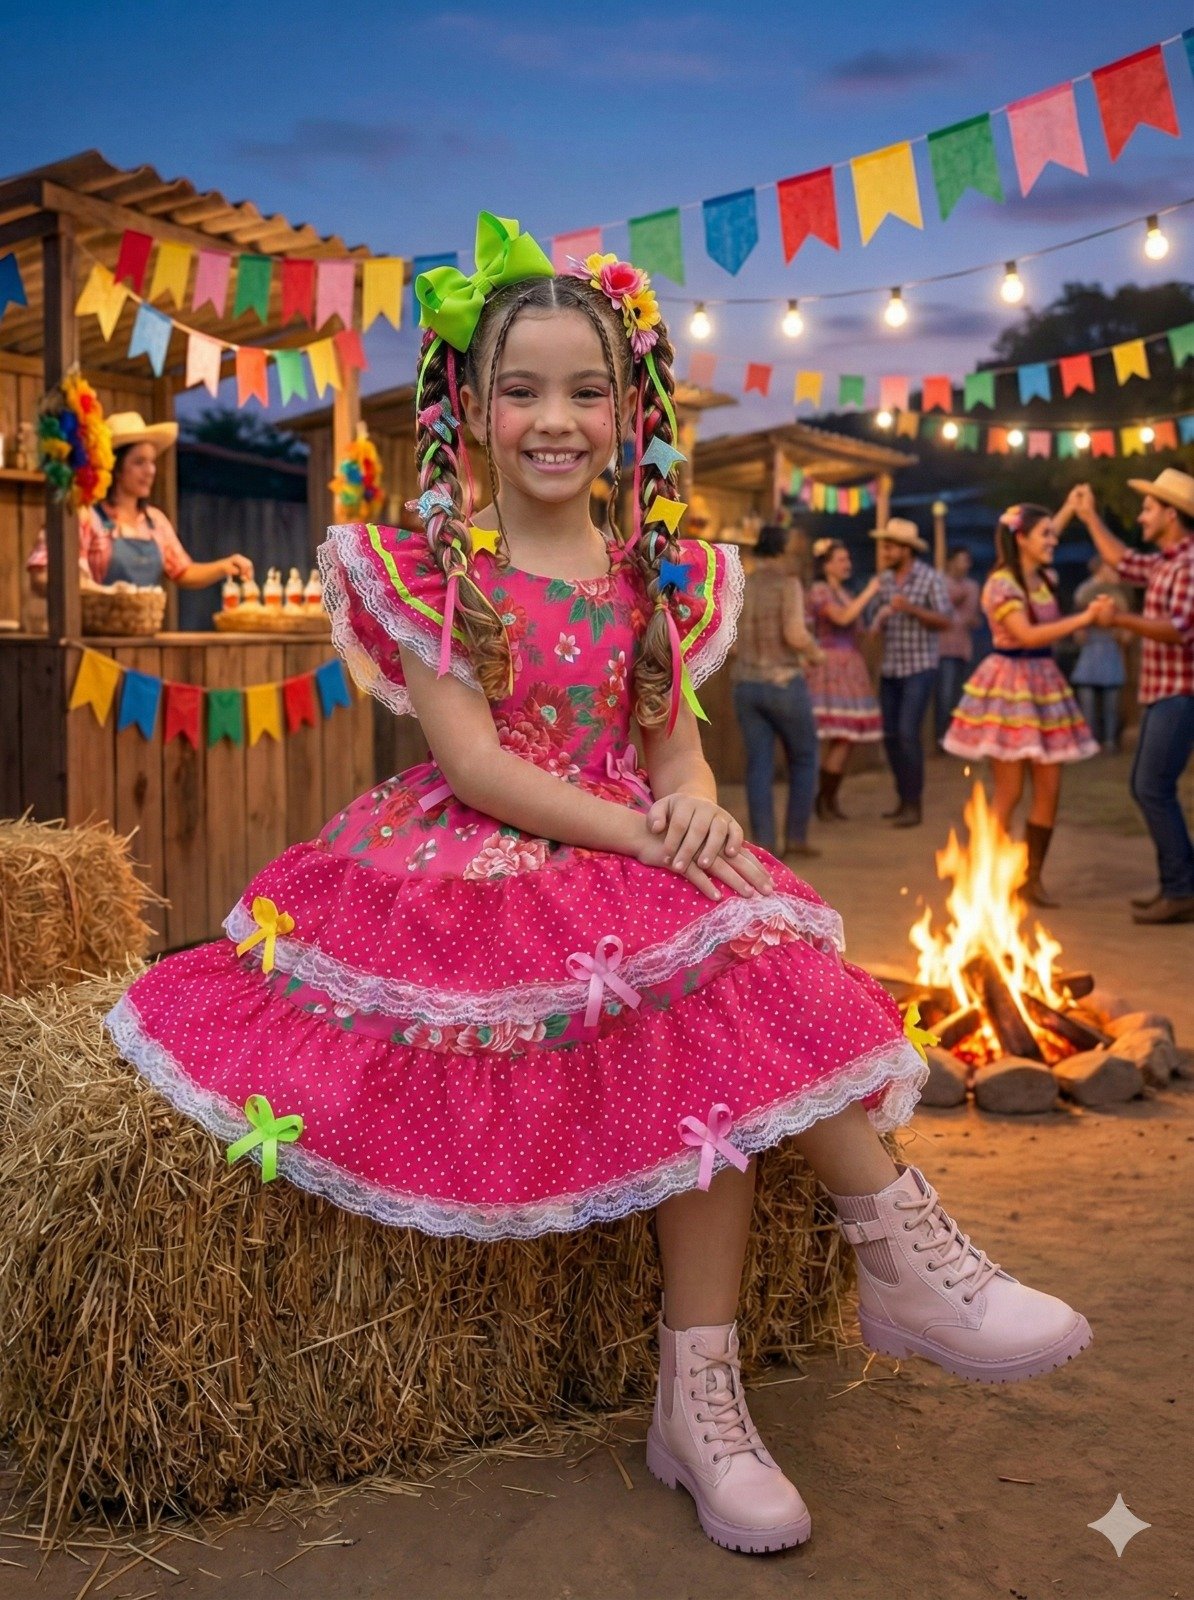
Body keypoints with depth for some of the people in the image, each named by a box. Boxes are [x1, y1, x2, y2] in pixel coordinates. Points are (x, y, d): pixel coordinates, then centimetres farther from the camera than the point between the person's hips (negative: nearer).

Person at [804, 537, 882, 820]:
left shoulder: (843, 592, 20)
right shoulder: (818, 590, -6)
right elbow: (842, 618, -20)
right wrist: (868, 593, -14)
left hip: (850, 667, 8)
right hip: (830, 667, -8)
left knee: (846, 738, 4)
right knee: (840, 738, -13)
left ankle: (830, 801, 10)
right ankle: (823, 801, -3)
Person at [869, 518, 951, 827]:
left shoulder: (930, 578, -8)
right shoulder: (884, 579, 8)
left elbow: (945, 621, -10)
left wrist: (911, 608, -21)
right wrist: (877, 623, -3)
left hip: (919, 668, -6)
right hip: (889, 669, 6)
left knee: (908, 733, -13)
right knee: (890, 736, 7)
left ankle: (913, 805, -7)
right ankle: (903, 799, 19)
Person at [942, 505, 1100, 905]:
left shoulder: (1045, 580, 12)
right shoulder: (1001, 583, -12)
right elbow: (1026, 635, -22)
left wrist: (1090, 617, 2)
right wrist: (1083, 618, -21)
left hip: (1044, 682, 8)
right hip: (1010, 683, -7)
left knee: (1049, 790, 5)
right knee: (1009, 792, -5)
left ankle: (1032, 879, 16)